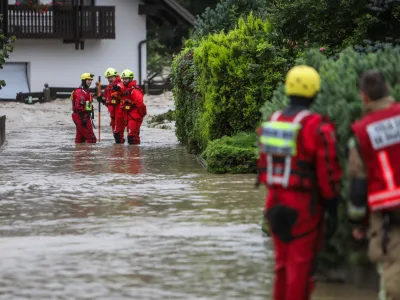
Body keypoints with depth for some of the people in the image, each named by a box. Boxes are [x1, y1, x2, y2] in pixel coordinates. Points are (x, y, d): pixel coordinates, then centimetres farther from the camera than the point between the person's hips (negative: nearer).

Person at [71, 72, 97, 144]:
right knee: (91, 138, -13)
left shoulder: (86, 91, 20)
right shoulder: (80, 92, -14)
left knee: (80, 138, 10)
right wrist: (83, 118, -26)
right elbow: (79, 106, -22)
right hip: (81, 116, -11)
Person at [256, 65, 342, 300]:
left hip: (276, 203, 7)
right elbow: (328, 172, -14)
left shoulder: (272, 122, 6)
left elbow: (265, 166, 11)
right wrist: (332, 209, -7)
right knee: (301, 264, -1)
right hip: (304, 206, -6)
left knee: (283, 263, 17)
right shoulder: (318, 127, -15)